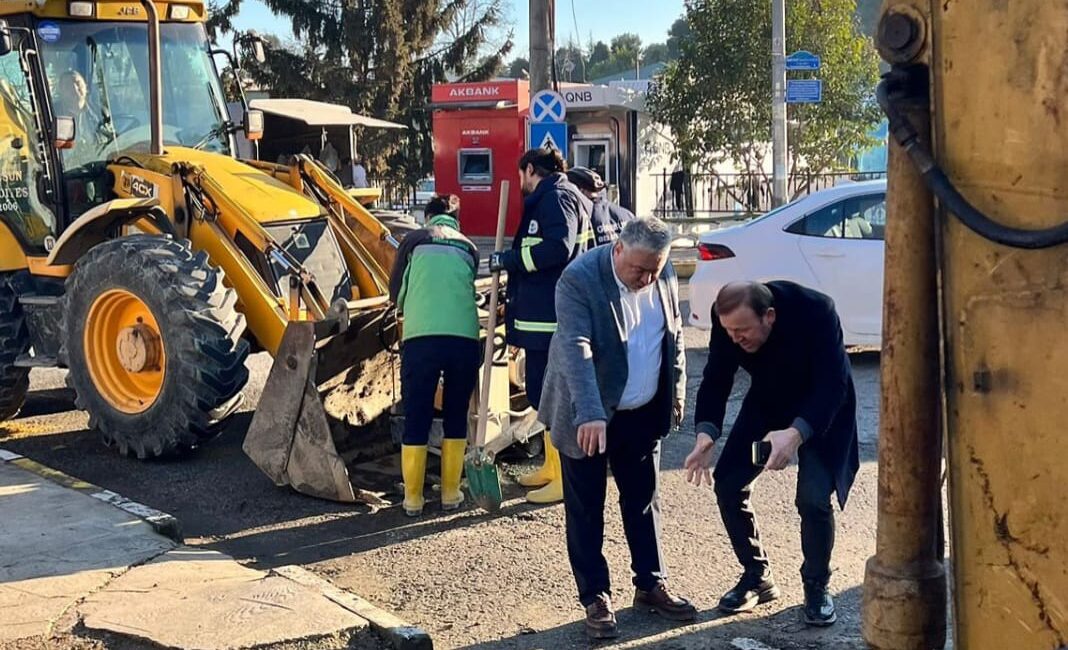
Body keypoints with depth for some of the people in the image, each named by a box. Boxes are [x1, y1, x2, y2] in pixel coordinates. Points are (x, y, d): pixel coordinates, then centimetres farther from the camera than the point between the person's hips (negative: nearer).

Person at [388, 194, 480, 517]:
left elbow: (396, 293, 22)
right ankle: (450, 493, 20)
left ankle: (413, 498, 12)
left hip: (421, 336, -2)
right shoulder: (468, 247, 21)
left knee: (416, 419, 7)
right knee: (456, 417, 16)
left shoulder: (414, 240, 15)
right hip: (465, 336, 2)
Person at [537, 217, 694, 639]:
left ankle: (650, 586, 28)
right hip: (588, 417, -5)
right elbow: (575, 349, -32)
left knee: (643, 501, 15)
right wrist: (589, 414, -41)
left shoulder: (665, 277, -3)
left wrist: (676, 398, 10)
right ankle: (595, 598, 16)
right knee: (585, 509, 5)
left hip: (643, 414, 5)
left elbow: (674, 339, 9)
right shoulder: (579, 279, -22)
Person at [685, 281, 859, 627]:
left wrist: (796, 433, -52)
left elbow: (833, 384, -36)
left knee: (813, 498, -19)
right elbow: (716, 379, -14)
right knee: (728, 485, -5)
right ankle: (757, 577, 16)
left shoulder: (816, 311, -35)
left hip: (822, 409, -4)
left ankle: (816, 586, 7)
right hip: (767, 403, 4)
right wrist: (706, 431, -31)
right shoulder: (727, 319, -23)